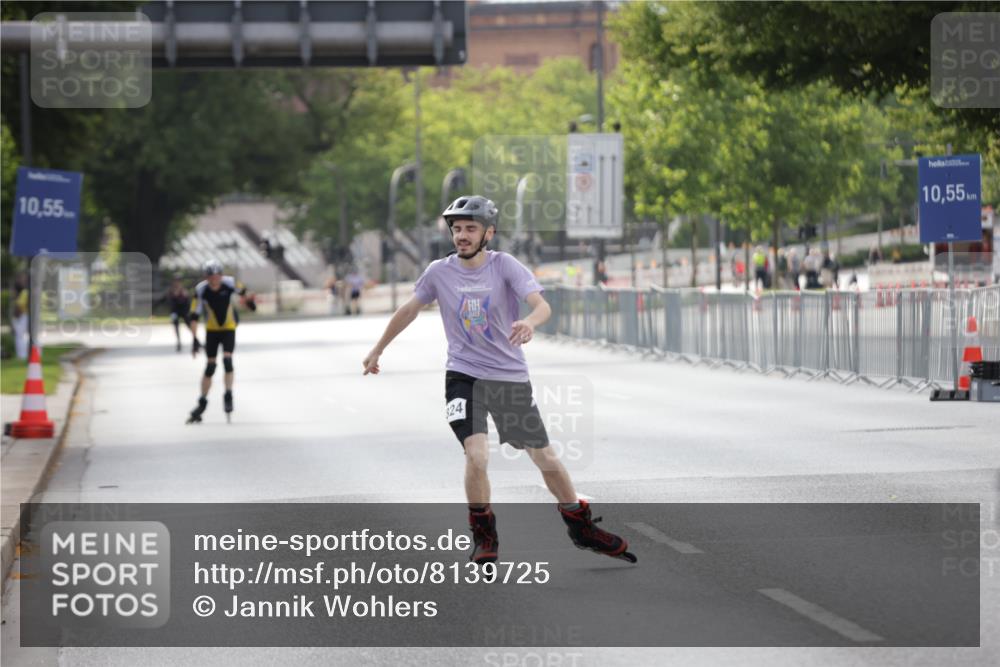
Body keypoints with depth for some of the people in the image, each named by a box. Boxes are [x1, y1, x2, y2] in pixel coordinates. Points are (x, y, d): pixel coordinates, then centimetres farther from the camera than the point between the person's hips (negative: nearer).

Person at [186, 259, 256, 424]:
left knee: (227, 359, -18)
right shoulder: (201, 290, -22)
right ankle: (202, 403, 13)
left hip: (229, 328, 0)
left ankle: (228, 396, -6)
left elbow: (242, 291, 1)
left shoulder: (230, 283, -22)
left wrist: (249, 300, 11)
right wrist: (195, 339, -27)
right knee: (210, 366, 2)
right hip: (211, 330, 0)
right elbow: (194, 316, -21)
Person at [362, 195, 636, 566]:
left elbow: (542, 306, -22)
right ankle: (484, 535, 2)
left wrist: (530, 322, -45)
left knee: (545, 458, 7)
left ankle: (581, 527, 28)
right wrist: (377, 350, 23)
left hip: (511, 377, 0)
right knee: (477, 456, -20)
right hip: (463, 377, 0)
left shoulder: (505, 266, -9)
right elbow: (409, 310, 14)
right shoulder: (439, 272, -3)